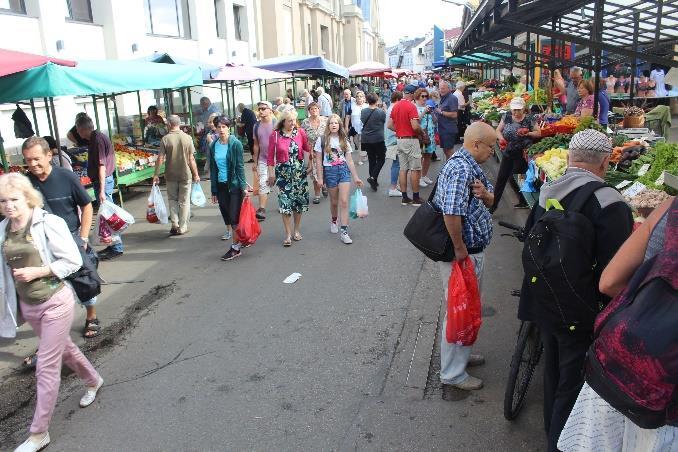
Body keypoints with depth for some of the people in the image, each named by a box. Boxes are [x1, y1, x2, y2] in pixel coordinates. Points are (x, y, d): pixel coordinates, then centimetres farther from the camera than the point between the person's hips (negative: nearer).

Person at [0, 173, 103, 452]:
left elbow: (73, 261, -14)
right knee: (63, 348, 24)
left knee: (46, 367, -1)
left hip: (55, 302, -6)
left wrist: (37, 272, -21)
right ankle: (93, 381, 50)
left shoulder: (49, 223, -17)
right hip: (27, 305, 6)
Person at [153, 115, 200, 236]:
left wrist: (156, 174, 0)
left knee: (172, 199, 17)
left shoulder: (165, 139, -8)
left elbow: (160, 159, -9)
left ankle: (175, 224, 9)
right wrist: (196, 174, 4)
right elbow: (191, 159, -5)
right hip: (185, 175, 0)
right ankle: (182, 227, 14)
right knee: (184, 201, 10)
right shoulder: (187, 138, -6)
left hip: (171, 175, 0)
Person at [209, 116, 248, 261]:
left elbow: (240, 166, -8)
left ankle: (236, 247, 3)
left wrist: (244, 186, -13)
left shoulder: (236, 144, -7)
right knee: (227, 217, 8)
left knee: (234, 217, -4)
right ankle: (239, 238, 24)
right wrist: (214, 191, 11)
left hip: (234, 185, -5)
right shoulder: (213, 146, 7)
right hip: (221, 186, 5)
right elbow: (213, 169, 11)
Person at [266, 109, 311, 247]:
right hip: (283, 172, -2)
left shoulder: (300, 132, -1)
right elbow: (271, 156, 0)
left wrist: (308, 166, 4)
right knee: (285, 202, -6)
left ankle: (297, 230, 24)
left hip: (299, 170, 2)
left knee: (299, 200, 8)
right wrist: (271, 173, -1)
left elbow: (307, 149, 8)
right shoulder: (275, 135, -4)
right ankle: (288, 234, 1)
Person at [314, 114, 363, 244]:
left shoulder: (344, 140, 8)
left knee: (344, 202, -9)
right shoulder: (322, 139, 0)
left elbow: (349, 160, 9)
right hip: (329, 171, -1)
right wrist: (320, 178, -5)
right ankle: (334, 221, 39)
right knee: (334, 201, 9)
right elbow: (318, 160, -1)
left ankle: (344, 231, -9)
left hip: (344, 170, 1)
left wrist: (356, 177, 7)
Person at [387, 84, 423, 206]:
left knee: (403, 169, 9)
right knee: (415, 169, 0)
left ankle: (405, 197, 11)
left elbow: (390, 125, 9)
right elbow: (415, 126, -21)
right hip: (411, 140, -7)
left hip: (399, 140, 7)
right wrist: (421, 132, -3)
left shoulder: (395, 106, 7)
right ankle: (416, 198, 4)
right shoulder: (411, 106, -15)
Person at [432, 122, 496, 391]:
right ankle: (452, 373, 17)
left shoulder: (473, 167, 10)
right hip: (463, 254, -10)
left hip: (474, 251, 10)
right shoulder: (460, 169, -23)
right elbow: (452, 213, -33)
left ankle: (461, 355, 42)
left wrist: (484, 194, -9)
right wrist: (460, 250, -23)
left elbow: (491, 201, 14)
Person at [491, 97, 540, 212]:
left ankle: (524, 202, 22)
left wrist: (527, 133, -18)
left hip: (522, 155, -3)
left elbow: (539, 133, 0)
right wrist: (501, 138, -15)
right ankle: (494, 204, 8)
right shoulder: (507, 117, 1)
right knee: (501, 178, 2)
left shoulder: (529, 119, -7)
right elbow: (498, 130, 4)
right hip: (508, 153, 4)